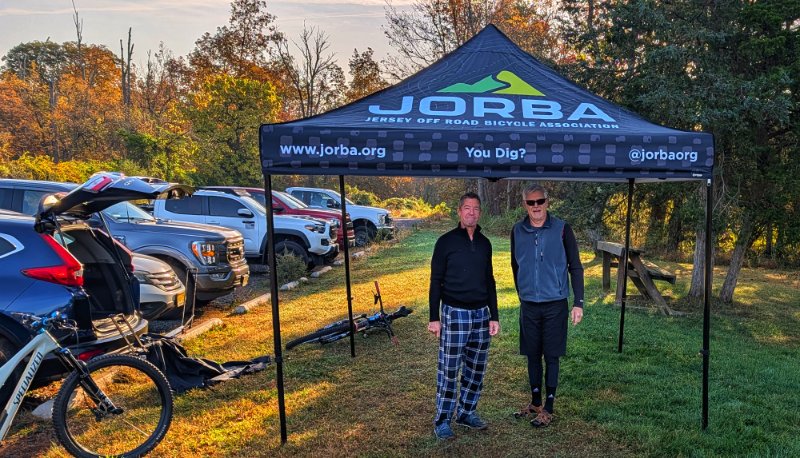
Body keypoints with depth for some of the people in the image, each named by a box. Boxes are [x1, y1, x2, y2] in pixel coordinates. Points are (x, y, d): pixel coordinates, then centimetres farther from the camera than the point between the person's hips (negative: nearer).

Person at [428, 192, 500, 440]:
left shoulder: (484, 243, 9)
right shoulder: (446, 241, -5)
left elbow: (489, 281, 15)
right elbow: (436, 281, -4)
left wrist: (494, 316, 11)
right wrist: (434, 317, -8)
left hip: (481, 314, 5)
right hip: (454, 314, -5)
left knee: (476, 369, 11)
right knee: (449, 370, 0)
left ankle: (466, 412, 26)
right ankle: (442, 420, 11)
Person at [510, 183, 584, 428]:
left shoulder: (562, 230, -8)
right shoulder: (517, 231, 1)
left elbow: (575, 267, -4)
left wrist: (578, 303, -8)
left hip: (555, 304, -3)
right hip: (529, 305, 3)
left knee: (551, 357, 4)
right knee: (532, 355, 12)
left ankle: (548, 408, 16)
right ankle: (535, 403, 28)